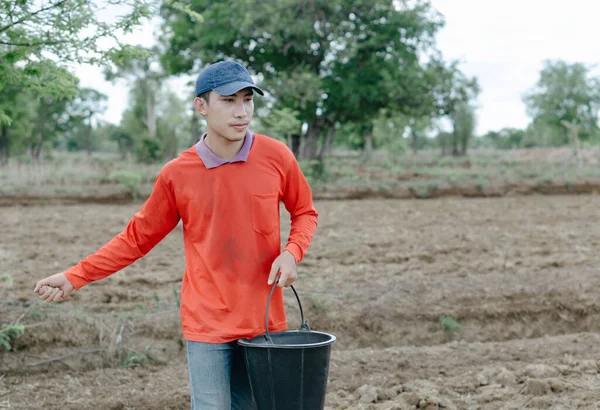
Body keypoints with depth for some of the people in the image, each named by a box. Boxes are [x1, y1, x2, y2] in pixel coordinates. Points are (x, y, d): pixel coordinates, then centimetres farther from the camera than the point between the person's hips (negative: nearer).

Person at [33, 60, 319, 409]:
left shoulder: (276, 156, -5)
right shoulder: (176, 175, -6)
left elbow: (305, 212, 10)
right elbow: (137, 238, 4)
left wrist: (292, 253, -10)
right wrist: (75, 278, 1)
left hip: (265, 322, 2)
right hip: (207, 324, -1)